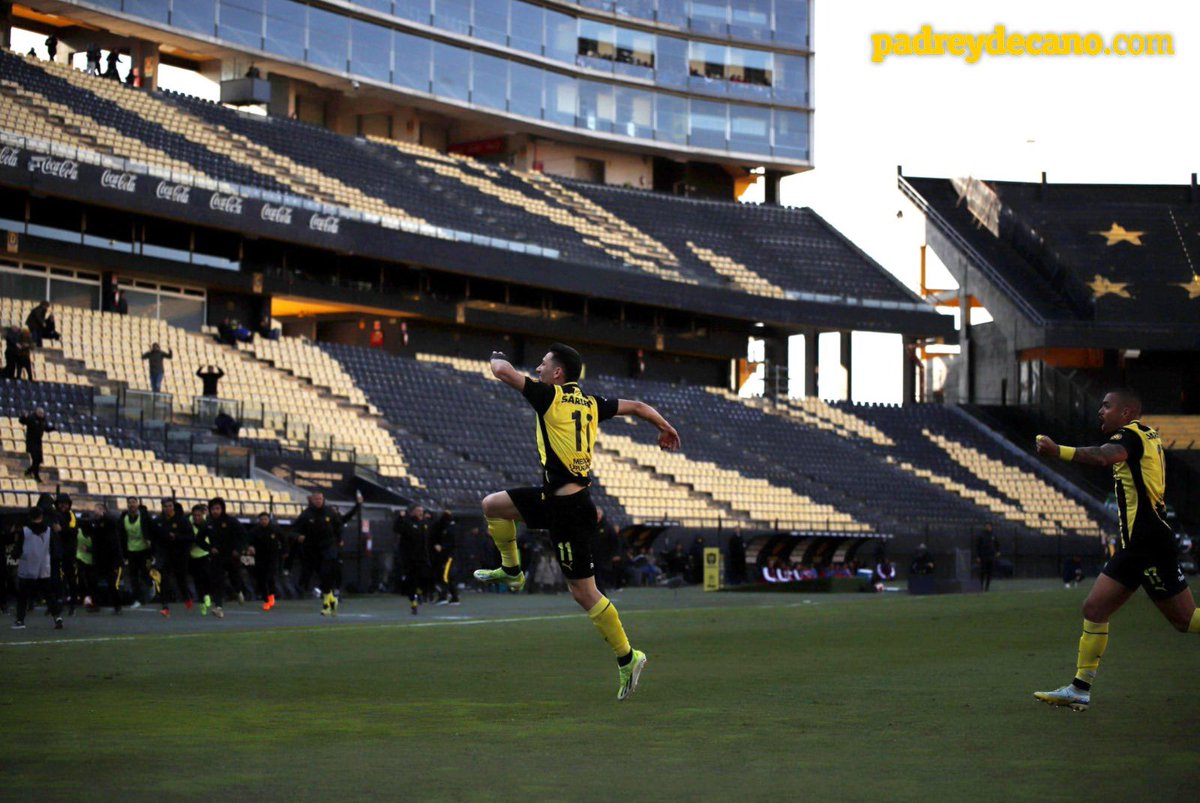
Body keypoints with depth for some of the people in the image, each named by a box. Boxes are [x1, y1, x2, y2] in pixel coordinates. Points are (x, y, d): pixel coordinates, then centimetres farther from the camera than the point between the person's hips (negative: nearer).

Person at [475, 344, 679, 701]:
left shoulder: (550, 397, -12)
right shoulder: (592, 403, 8)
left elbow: (502, 371, -14)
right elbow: (637, 406, 19)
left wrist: (498, 358, 10)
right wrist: (665, 427, 37)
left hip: (568, 509, -9)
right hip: (554, 497, 9)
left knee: (584, 592, -2)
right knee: (493, 505, 18)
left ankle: (627, 658, 5)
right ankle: (511, 571, 35)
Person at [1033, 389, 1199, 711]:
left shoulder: (1132, 434, -12)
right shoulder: (1146, 437, 17)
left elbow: (1103, 456, -32)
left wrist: (1057, 451, -36)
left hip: (1149, 545, -10)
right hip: (1133, 545, 10)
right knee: (1094, 609, 5)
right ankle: (1079, 690, 6)